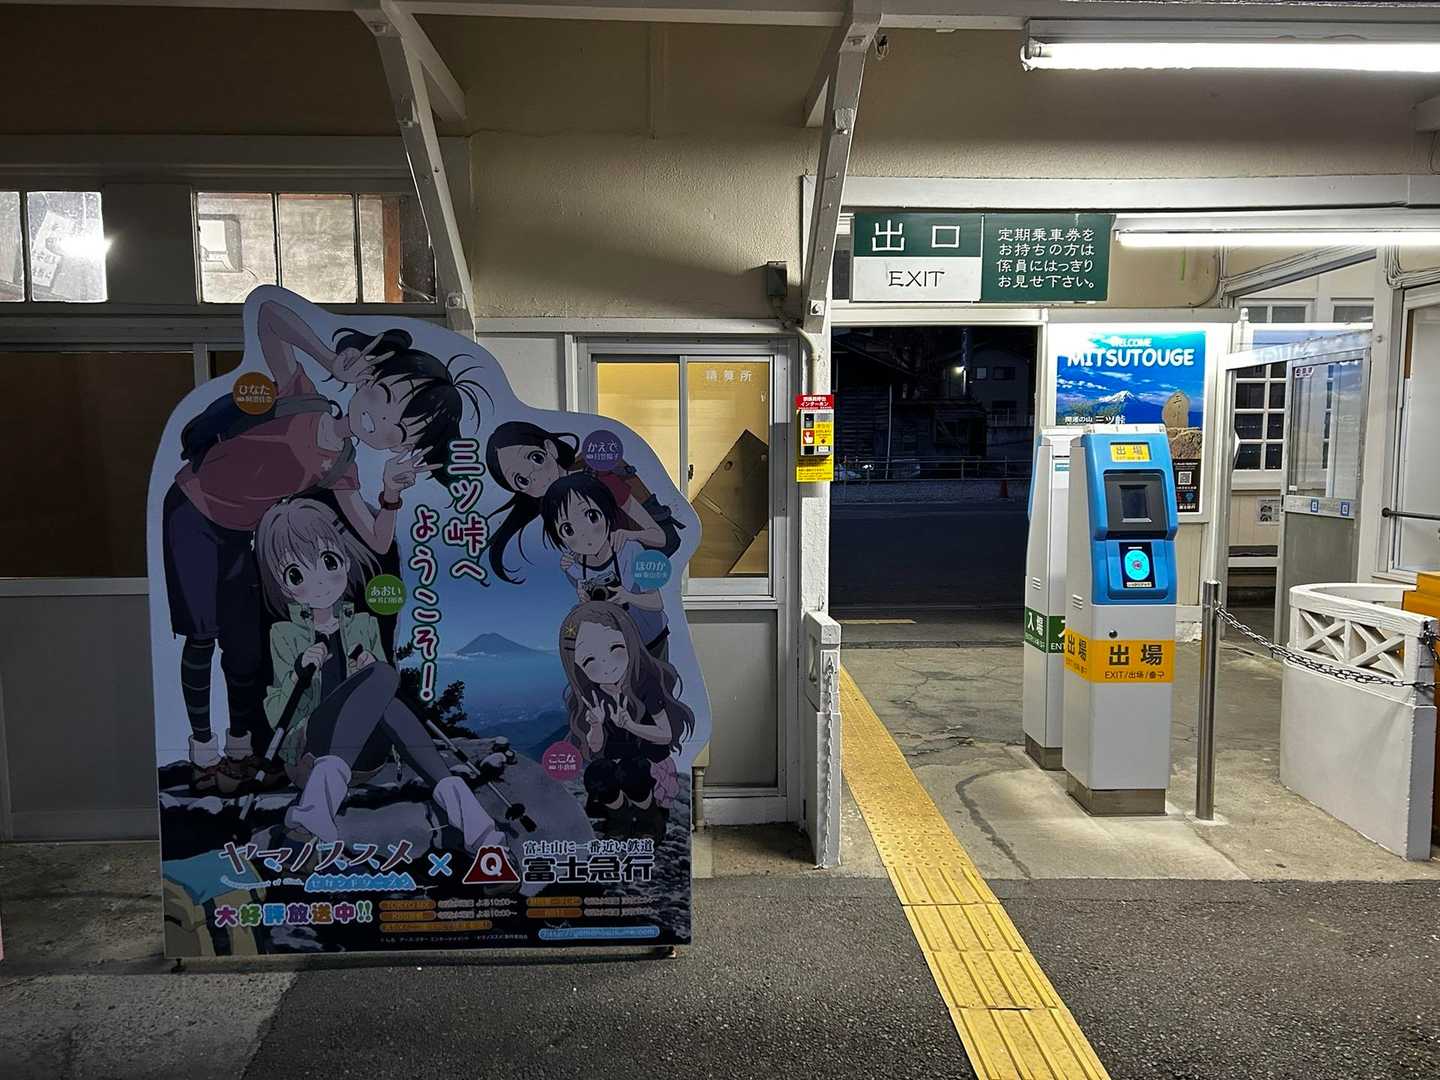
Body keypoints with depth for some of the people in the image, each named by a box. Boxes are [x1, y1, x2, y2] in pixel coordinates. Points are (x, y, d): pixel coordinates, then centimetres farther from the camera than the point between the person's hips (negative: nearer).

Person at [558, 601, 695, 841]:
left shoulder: (645, 687, -15)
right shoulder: (591, 698, -7)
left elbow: (666, 734, -13)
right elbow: (595, 748, -4)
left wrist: (630, 725, -29)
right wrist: (596, 725, -26)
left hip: (650, 760, -3)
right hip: (614, 761, 3)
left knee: (628, 771, -35)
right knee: (595, 775, -30)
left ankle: (649, 816, -5)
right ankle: (620, 814, 1)